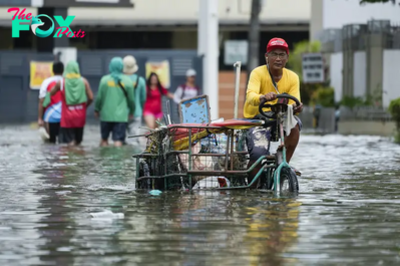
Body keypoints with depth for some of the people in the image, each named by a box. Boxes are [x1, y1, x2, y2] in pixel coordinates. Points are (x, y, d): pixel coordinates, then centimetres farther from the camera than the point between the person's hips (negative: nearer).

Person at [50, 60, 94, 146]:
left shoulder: (61, 83, -6)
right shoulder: (84, 81, -2)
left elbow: (50, 94, 1)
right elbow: (91, 98, -3)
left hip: (67, 116, -2)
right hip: (80, 116, 2)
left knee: (70, 142, -2)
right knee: (78, 141, 16)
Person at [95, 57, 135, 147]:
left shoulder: (105, 80, -4)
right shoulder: (127, 81, -2)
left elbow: (99, 97, -1)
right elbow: (131, 99, 4)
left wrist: (97, 109, 15)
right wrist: (131, 112, 20)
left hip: (106, 115, 1)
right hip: (121, 116, -1)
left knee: (104, 138, 15)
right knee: (118, 140, -3)